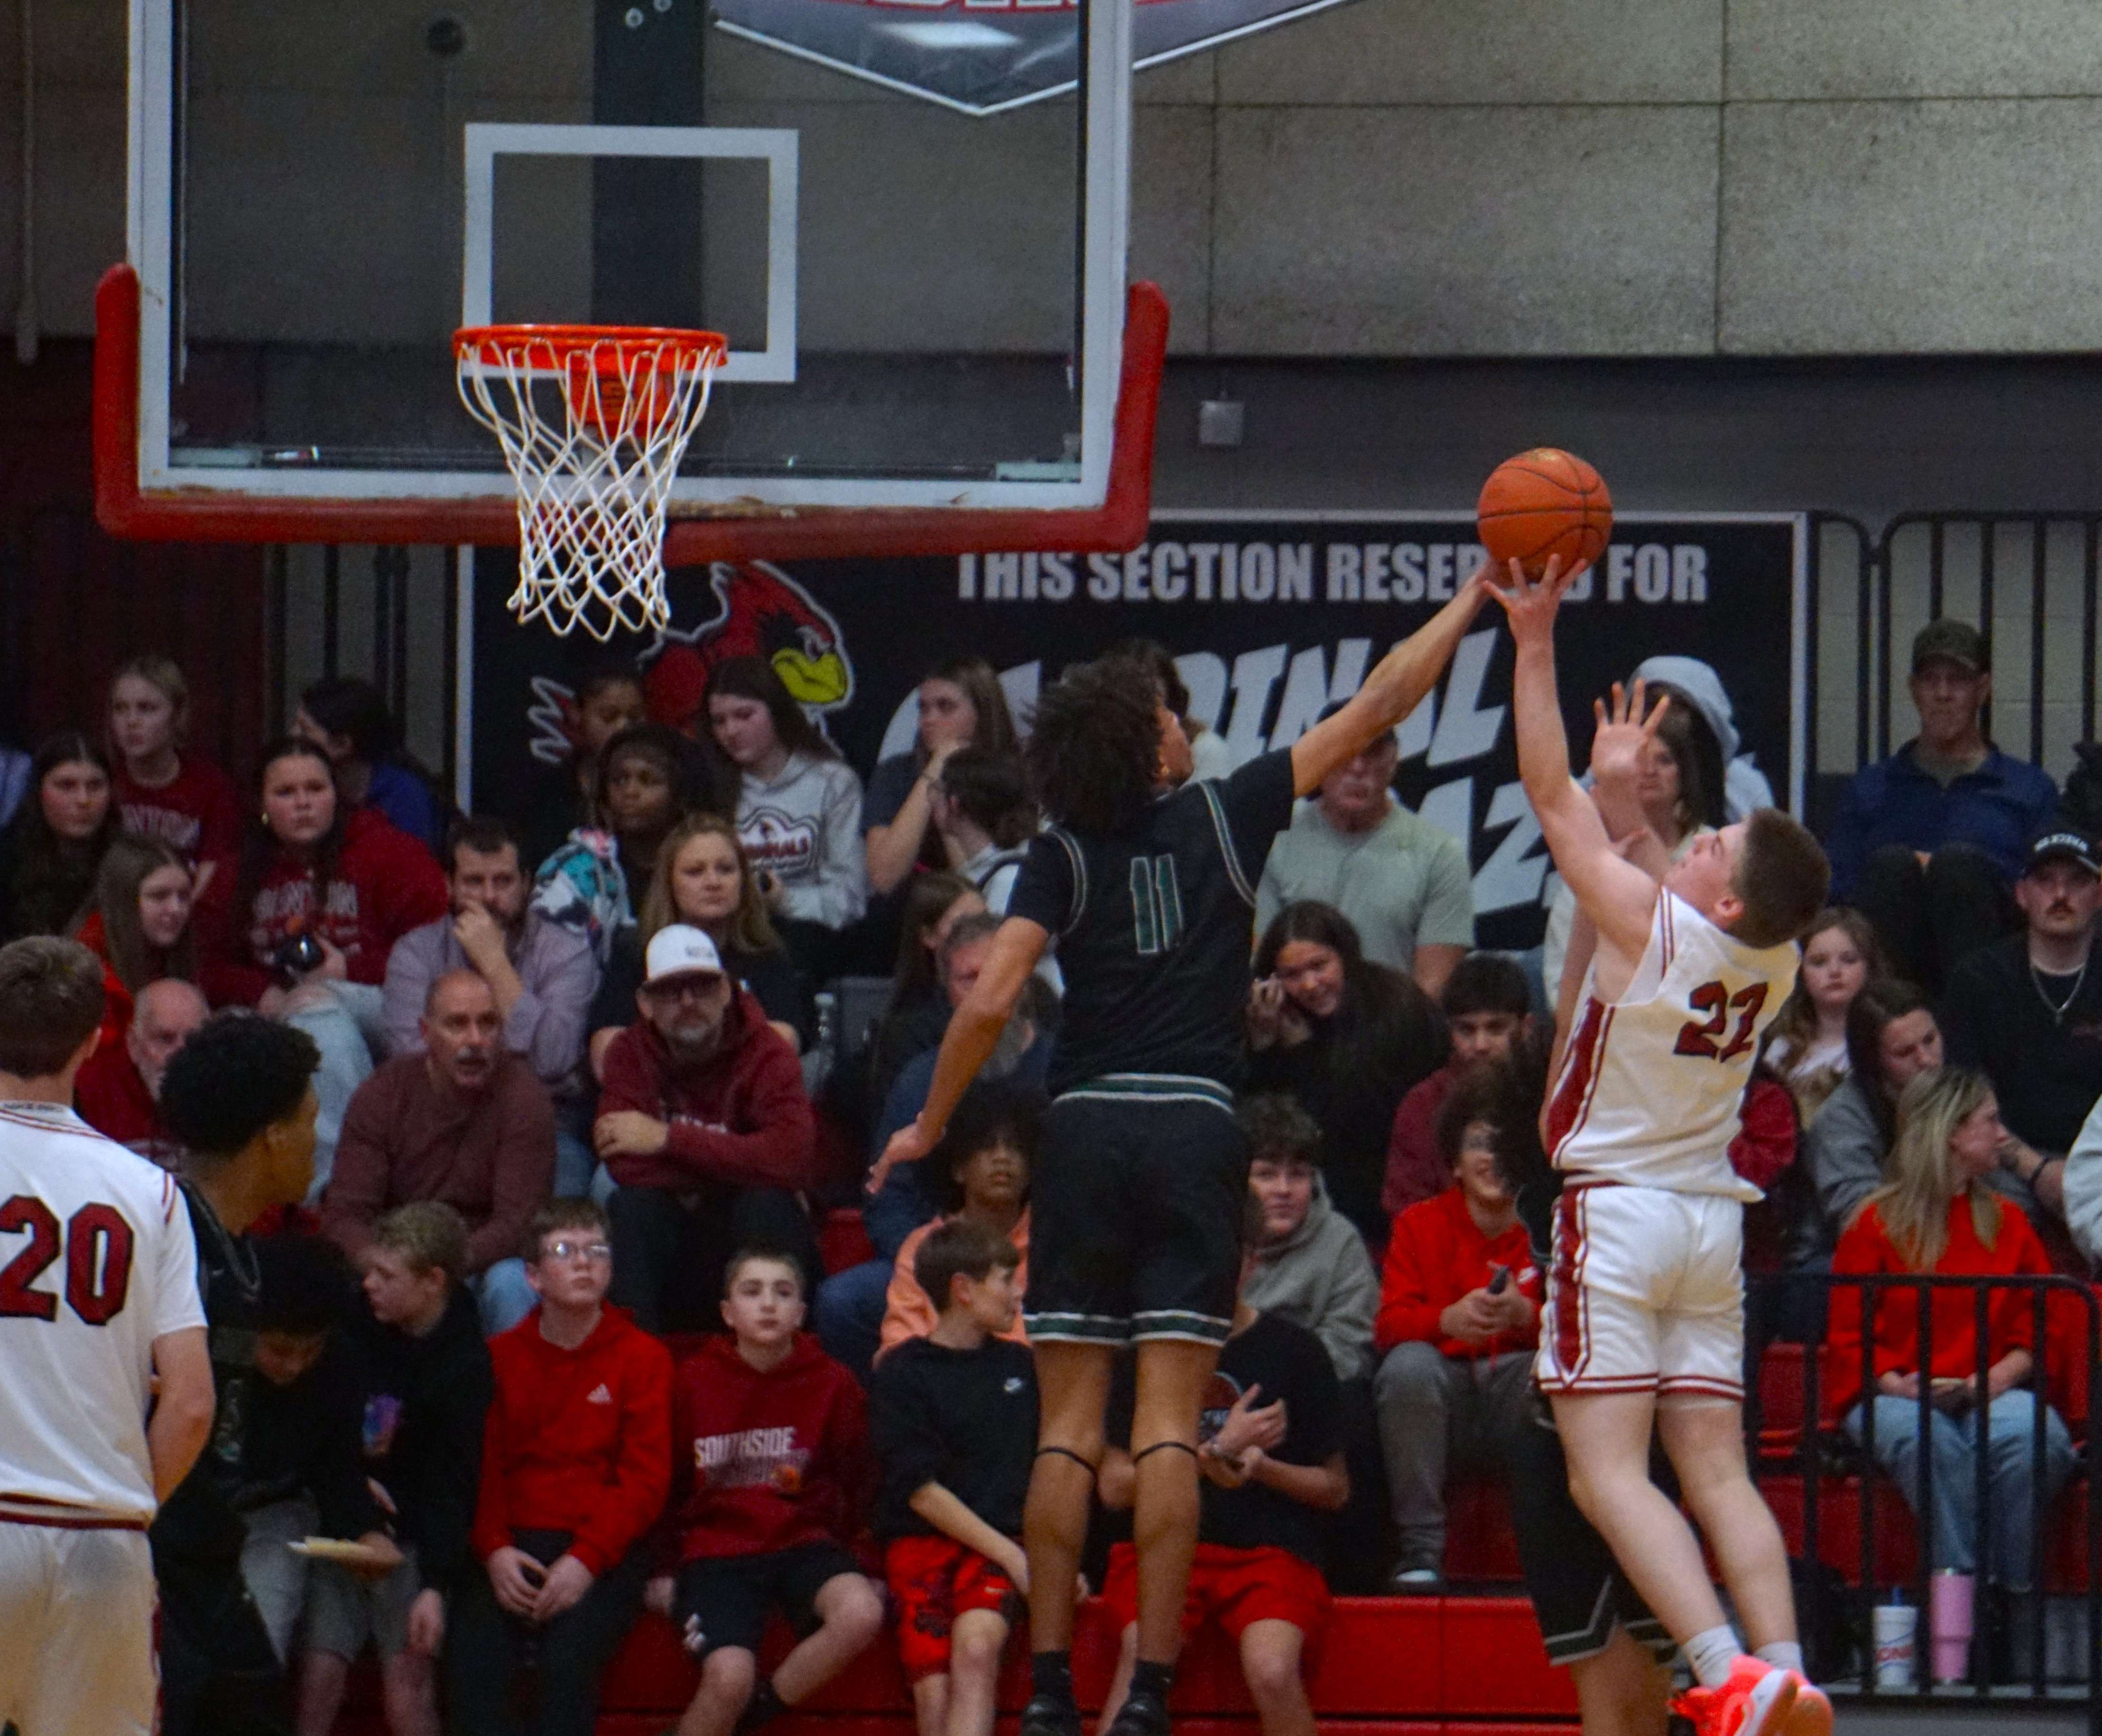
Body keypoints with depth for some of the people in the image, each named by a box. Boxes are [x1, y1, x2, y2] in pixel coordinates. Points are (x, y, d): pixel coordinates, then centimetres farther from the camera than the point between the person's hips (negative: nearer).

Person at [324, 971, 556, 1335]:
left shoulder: (523, 1098, -10)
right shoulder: (382, 1094, -4)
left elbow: (518, 1220, -17)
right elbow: (345, 1213, -9)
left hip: (482, 1263, -1)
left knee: (510, 1285, -34)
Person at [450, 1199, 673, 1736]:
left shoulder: (642, 1358, 7)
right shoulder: (501, 1357, 14)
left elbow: (645, 1481, 0)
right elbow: (482, 1468, 10)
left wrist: (585, 1561, -14)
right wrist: (494, 1550, -9)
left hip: (604, 1550, -2)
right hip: (515, 1546, 2)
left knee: (569, 1660, -30)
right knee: (474, 1661, -26)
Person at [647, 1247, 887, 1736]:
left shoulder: (832, 1384, 4)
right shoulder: (692, 1382, 2)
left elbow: (857, 1483, 12)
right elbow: (663, 1482, 12)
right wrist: (659, 1571, 8)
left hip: (803, 1541, 2)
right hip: (716, 1550, -2)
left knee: (861, 1612, -32)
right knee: (730, 1676, -29)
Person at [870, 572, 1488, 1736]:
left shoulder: (1063, 856, 2)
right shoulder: (1226, 816, 3)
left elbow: (989, 1001, -6)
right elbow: (1375, 710, 9)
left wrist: (929, 1128, 6)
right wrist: (1476, 597, 18)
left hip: (1085, 1128, 1)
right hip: (1195, 1127, -1)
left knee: (1069, 1423, 3)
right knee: (1169, 1422, -3)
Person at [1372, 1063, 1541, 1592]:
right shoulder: (1420, 1225, 9)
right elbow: (1390, 1324, -4)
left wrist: (1525, 1315, -28)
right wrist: (1449, 1319, -26)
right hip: (1444, 1400, 1)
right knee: (1410, 1363, -32)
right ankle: (1420, 1546, -24)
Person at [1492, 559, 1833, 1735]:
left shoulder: (1649, 927, -16)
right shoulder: (1775, 962, 1)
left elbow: (1553, 798, -11)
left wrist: (1535, 641, -8)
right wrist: (1628, 797, 29)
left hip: (1618, 1209, -7)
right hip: (1713, 1215, 7)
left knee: (1609, 1469, -10)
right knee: (1719, 1472, 4)